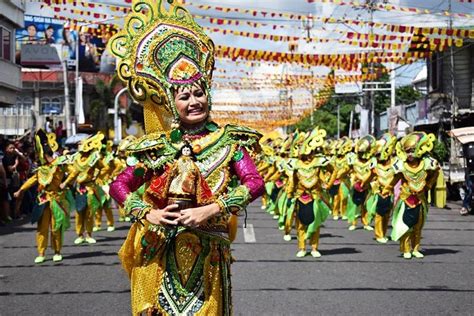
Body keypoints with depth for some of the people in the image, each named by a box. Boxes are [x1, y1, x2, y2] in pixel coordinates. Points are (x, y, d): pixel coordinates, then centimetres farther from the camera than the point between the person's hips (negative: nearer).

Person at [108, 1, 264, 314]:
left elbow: (255, 182, -11)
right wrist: (146, 214, -12)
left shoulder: (228, 139, 0)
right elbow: (119, 186, 4)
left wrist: (210, 210, -20)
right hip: (161, 256, 0)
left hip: (209, 256, 0)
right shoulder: (158, 146, 2)